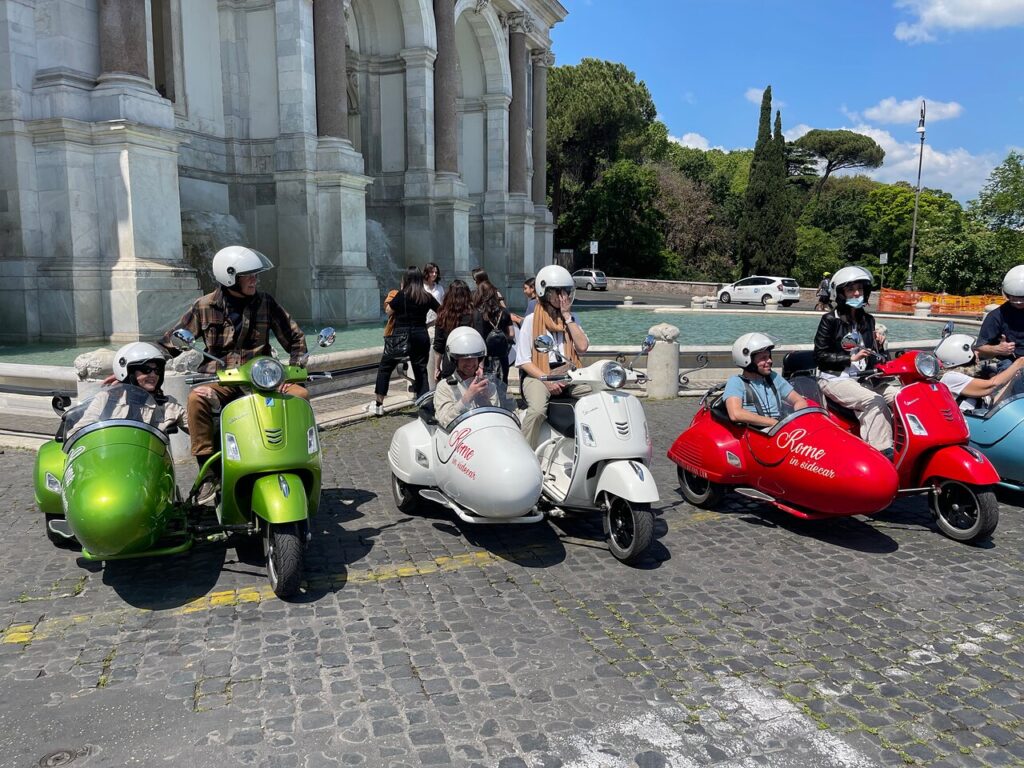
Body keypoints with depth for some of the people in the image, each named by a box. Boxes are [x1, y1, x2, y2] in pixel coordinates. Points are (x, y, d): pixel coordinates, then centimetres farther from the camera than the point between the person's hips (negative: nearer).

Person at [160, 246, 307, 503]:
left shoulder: (266, 303, 4)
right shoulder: (204, 306, 1)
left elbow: (295, 338, 8)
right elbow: (170, 343, 6)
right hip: (222, 382, -1)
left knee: (300, 395, -24)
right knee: (196, 398, -33)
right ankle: (209, 470, -23)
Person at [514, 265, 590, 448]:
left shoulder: (571, 318, 16)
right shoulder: (531, 321, 1)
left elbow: (583, 346, -1)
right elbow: (523, 361, -3)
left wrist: (567, 317, -2)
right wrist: (546, 380, -16)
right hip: (537, 374, -4)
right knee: (538, 410, -34)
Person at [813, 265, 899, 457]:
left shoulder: (867, 319, 15)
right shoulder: (830, 320, -4)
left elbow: (872, 353, 22)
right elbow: (820, 355, -8)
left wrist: (878, 344, -1)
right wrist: (851, 358, -17)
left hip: (864, 377, 7)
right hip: (837, 379, -7)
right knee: (875, 402, -30)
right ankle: (883, 452, -32)